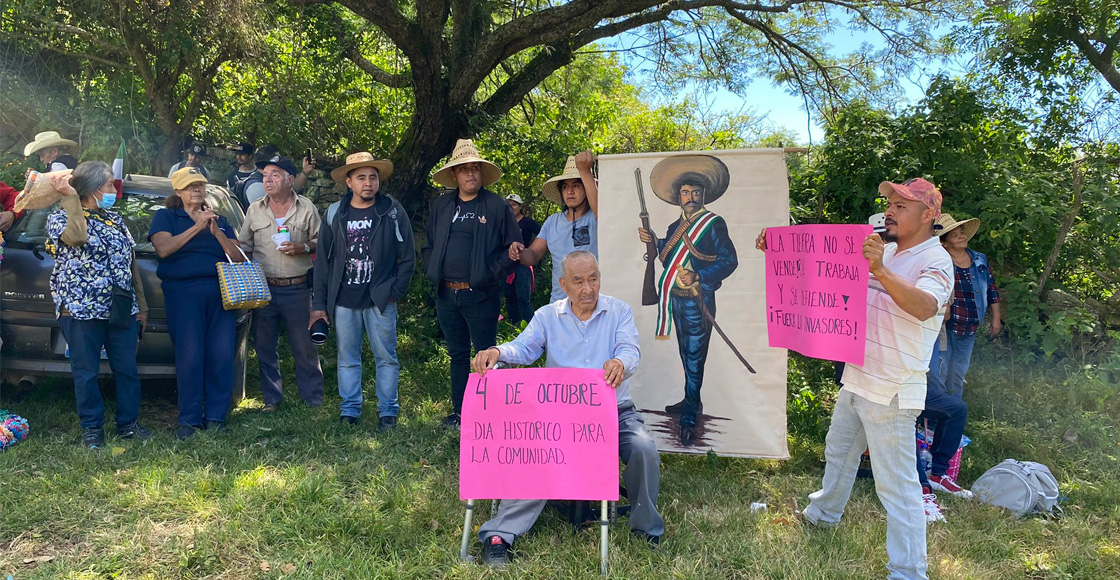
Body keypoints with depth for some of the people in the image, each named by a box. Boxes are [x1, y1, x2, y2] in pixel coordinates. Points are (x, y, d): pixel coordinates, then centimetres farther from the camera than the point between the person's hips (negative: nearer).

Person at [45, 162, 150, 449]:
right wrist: (71, 197, -17)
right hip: (82, 310, -5)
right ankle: (92, 428, 15)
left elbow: (131, 263, 16)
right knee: (86, 372, 3)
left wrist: (141, 306, 12)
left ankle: (129, 423, 18)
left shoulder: (115, 219, 15)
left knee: (127, 370, 6)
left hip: (121, 311, 5)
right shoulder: (60, 217, -1)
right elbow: (76, 236, -26)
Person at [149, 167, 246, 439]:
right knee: (190, 357, -9)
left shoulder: (219, 220, 22)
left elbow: (238, 259, 10)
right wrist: (197, 227, -9)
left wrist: (217, 232, -3)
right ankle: (189, 420, 1)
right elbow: (163, 249, -6)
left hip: (221, 292, 3)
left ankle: (216, 416, 4)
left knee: (222, 356, -5)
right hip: (183, 292, -3)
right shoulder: (166, 217, 14)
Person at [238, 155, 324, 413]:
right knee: (265, 348, 8)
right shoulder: (254, 210, 10)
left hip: (297, 288, -3)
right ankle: (272, 399, 21)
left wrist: (303, 248, -13)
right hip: (263, 288, 3)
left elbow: (321, 241, 6)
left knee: (304, 346, 1)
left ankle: (313, 399, 12)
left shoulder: (306, 208, 2)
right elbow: (244, 246, 14)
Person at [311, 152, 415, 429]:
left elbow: (407, 256, 2)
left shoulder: (393, 212, -2)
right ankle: (349, 409, 22)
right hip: (344, 301, 2)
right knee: (347, 359, 10)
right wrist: (319, 303, 3)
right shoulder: (334, 214, 4)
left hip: (380, 300, -2)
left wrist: (395, 292, -5)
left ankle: (388, 411, 16)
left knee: (386, 357, 5)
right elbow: (323, 261, 6)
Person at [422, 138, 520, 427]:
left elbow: (513, 247, -3)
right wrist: (431, 270, 5)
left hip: (481, 295, -5)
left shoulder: (497, 206, -3)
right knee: (457, 354, 15)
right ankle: (459, 411, 26)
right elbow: (429, 243, 20)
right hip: (446, 294, 5)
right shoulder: (441, 205, 11)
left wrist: (492, 274, -12)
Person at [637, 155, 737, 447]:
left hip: (698, 301, -7)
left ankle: (689, 420, 1)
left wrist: (698, 276, -24)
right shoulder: (675, 227, 14)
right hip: (676, 299, 7)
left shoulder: (714, 223, -7)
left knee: (694, 359, -5)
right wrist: (653, 242, 4)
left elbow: (729, 261, -13)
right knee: (686, 355, 18)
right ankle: (692, 401, 34)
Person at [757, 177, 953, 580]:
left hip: (891, 393, -8)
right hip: (856, 380, 8)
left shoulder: (935, 261, -14)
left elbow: (924, 307, -35)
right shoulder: (882, 252, 10)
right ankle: (823, 513, 48)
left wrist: (881, 272, -50)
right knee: (838, 452, 26)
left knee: (896, 484, -3)